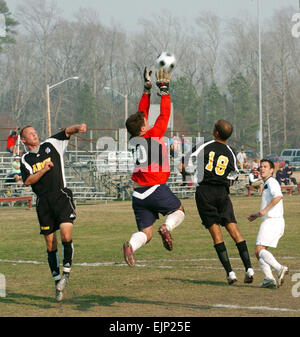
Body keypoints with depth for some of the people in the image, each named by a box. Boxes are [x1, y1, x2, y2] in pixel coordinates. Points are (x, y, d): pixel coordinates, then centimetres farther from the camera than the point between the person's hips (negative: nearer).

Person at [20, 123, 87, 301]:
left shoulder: (51, 144, 10)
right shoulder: (26, 159, 11)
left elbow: (67, 132, -2)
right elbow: (28, 181, -2)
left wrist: (78, 128, -23)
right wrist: (44, 169, -14)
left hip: (61, 196, -2)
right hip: (43, 203, 2)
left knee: (66, 235, -20)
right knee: (51, 245, 3)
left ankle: (66, 272, -7)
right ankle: (57, 281, 11)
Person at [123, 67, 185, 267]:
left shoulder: (134, 140, 8)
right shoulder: (153, 136, -7)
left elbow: (142, 113, 19)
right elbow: (164, 114, 0)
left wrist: (147, 88, 22)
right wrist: (164, 89, 7)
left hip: (139, 194, 5)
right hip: (156, 189, -5)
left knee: (146, 233, 7)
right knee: (179, 210, 22)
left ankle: (131, 245, -27)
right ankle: (167, 227, -10)